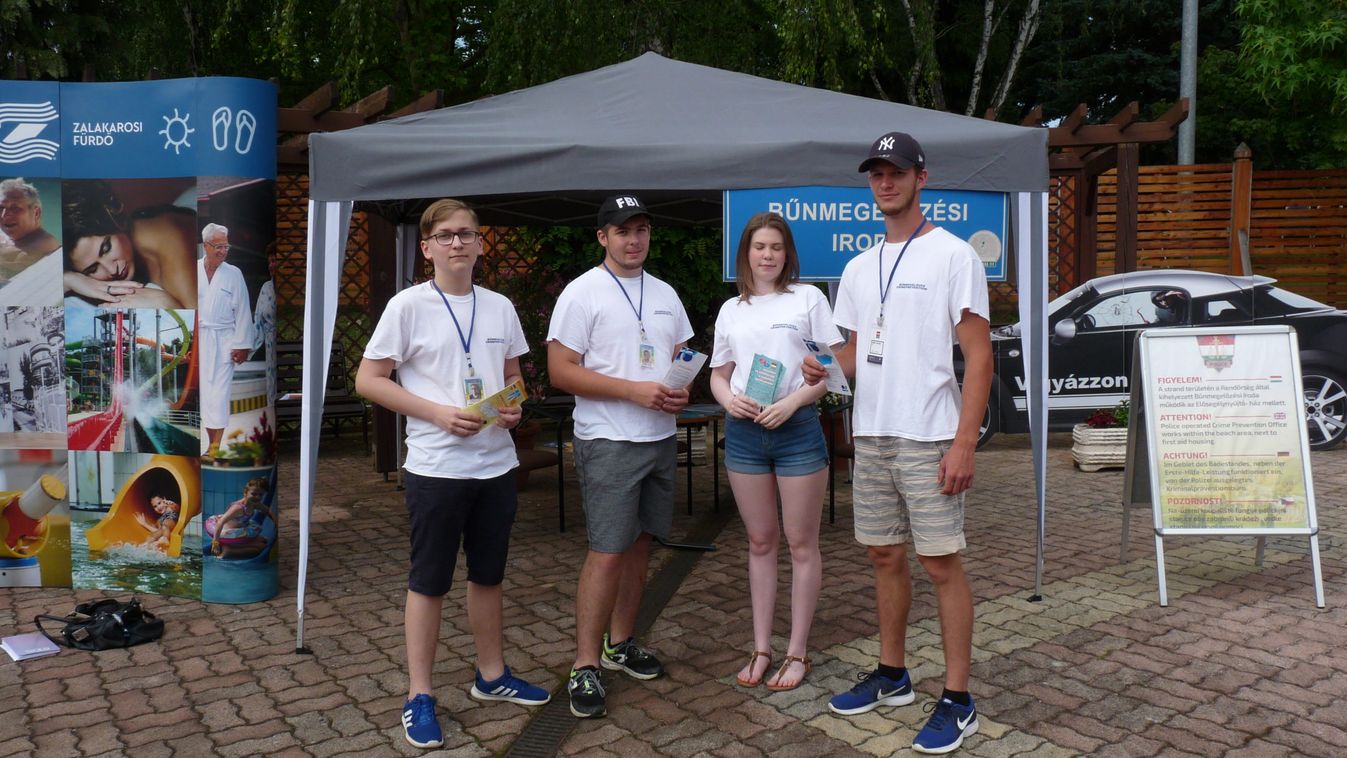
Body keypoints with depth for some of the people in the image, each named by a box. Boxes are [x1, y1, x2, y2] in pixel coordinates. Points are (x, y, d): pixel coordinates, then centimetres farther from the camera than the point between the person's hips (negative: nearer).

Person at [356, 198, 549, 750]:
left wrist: (514, 408, -5)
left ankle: (492, 676, 33)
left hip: (496, 464, 5)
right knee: (429, 581, 6)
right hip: (435, 467, -4)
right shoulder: (409, 306, -7)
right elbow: (368, 380, -7)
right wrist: (439, 413, -17)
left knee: (488, 575, 17)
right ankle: (418, 697, 19)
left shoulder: (500, 307, 6)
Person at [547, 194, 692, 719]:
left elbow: (682, 357, 20)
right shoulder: (582, 293, -7)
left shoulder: (665, 294, 14)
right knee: (607, 552, -9)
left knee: (640, 543, 13)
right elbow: (561, 371, -13)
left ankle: (619, 643, 27)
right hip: (608, 442, -7)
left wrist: (681, 391, -4)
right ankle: (585, 667, 0)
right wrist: (635, 390, -19)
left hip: (661, 437, 7)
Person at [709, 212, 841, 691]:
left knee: (801, 543, 3)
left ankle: (797, 652, 14)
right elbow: (719, 375, 16)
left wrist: (793, 400, -16)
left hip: (797, 427, -3)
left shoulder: (808, 298, 1)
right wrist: (728, 399, -7)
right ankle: (761, 648, 20)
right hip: (744, 432, 4)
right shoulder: (731, 310, 12)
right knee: (760, 543, 11)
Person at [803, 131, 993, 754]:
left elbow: (979, 354, -10)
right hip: (870, 434, 7)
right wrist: (824, 368, -5)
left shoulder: (953, 255, -5)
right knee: (884, 557, 14)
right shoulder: (859, 268, 15)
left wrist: (963, 443, -17)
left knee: (941, 563, -2)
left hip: (927, 438, -6)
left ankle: (957, 701, 10)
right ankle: (891, 676, 28)